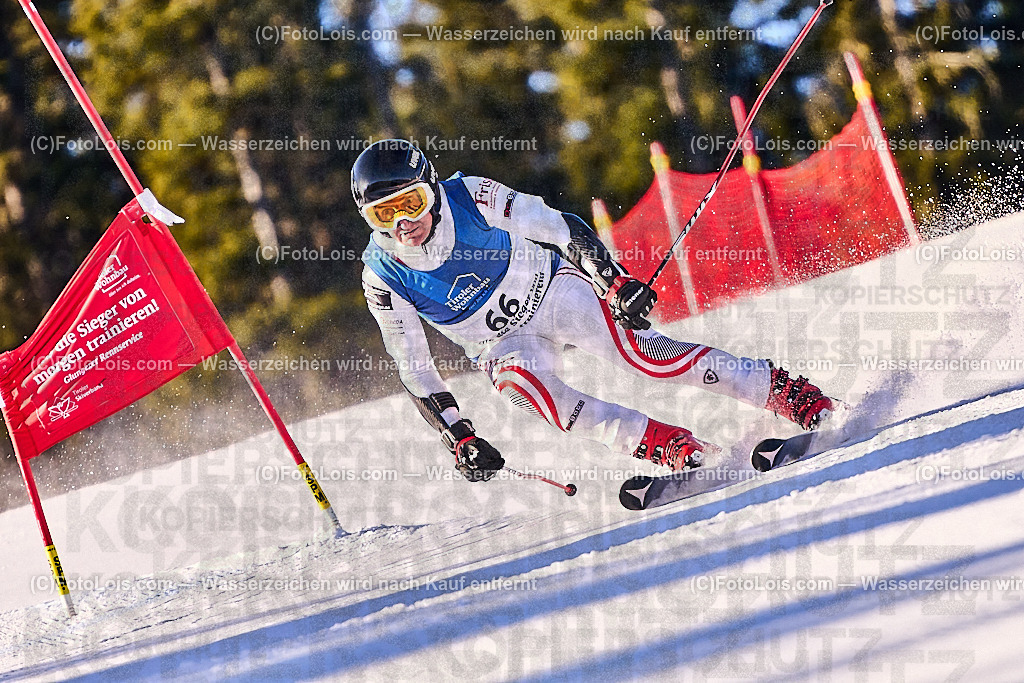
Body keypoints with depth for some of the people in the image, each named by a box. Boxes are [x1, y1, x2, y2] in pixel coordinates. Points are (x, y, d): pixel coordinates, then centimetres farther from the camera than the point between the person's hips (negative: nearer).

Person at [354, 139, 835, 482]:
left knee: (638, 352, -24)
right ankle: (663, 446, -35)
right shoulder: (383, 278, -15)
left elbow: (561, 228, -16)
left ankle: (788, 393, -19)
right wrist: (459, 440, -14)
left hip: (553, 289, -1)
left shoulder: (471, 196, -21)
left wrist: (618, 283, -26)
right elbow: (413, 370, -8)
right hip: (504, 345, 1)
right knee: (517, 381, -33)